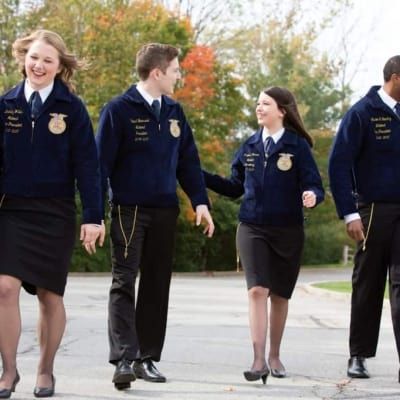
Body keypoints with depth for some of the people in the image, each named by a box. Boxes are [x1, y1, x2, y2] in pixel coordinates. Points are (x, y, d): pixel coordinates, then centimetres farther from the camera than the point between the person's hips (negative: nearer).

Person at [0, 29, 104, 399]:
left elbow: (87, 165, -5)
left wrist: (92, 217, -10)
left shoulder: (71, 108, -3)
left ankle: (46, 370, 22)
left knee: (50, 295, 7)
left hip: (56, 212, -1)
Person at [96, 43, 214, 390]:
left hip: (165, 211, 6)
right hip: (129, 209, -6)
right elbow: (101, 162, -9)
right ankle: (123, 359, -15)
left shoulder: (174, 112, 10)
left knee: (157, 285, 8)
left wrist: (200, 201, 3)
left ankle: (147, 358, 14)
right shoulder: (119, 110, -7)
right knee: (124, 283, -9)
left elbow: (188, 160, 13)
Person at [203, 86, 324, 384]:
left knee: (279, 295, 10)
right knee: (257, 290, -14)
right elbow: (235, 188, 13)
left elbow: (314, 186, -7)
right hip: (252, 229, 1)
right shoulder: (250, 145, 7)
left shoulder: (298, 146, -4)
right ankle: (259, 360, -15)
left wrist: (312, 196, -30)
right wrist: (200, 175, 6)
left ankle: (274, 357, 27)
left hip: (287, 231, -1)